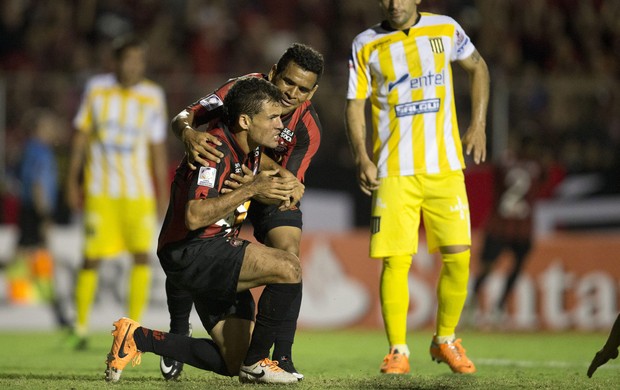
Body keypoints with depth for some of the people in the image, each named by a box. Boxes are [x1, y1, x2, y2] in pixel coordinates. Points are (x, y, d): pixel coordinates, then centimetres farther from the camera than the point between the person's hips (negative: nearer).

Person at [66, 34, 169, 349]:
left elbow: (158, 149, 6)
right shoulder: (96, 89, 1)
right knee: (92, 259, -3)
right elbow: (81, 136, 7)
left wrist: (163, 193, 5)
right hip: (99, 190, -1)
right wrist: (72, 181, 4)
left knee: (142, 255, -9)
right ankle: (80, 328, 9)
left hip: (138, 191, 1)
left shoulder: (153, 96, 1)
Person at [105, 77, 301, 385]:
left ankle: (137, 338, 14)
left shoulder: (250, 151, 9)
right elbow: (194, 217, -30)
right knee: (289, 268, -27)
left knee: (233, 364, 8)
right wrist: (250, 189, -29)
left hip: (215, 258, 10)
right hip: (192, 253, -10)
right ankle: (256, 363, -14)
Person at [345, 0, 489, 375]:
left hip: (445, 168, 1)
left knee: (458, 258, -3)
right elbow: (355, 105, 5)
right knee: (395, 262, -9)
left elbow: (478, 67, 21)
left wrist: (479, 125, 11)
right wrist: (362, 158, -9)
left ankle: (446, 341, 17)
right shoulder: (366, 45, 4)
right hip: (394, 172, -1)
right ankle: (398, 351, 2)